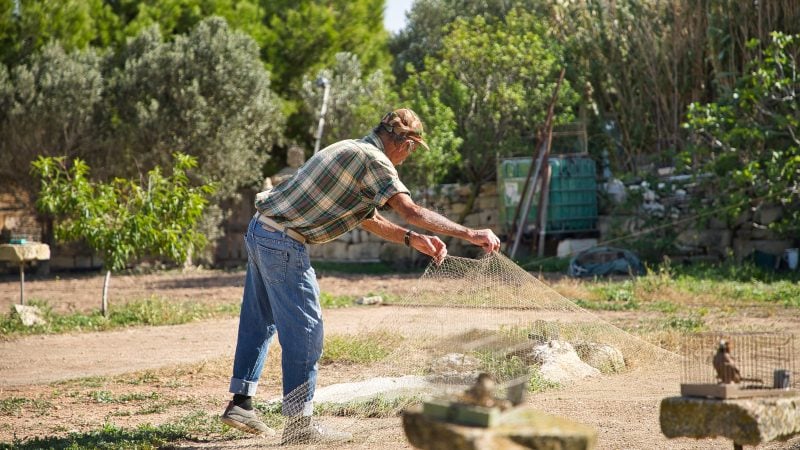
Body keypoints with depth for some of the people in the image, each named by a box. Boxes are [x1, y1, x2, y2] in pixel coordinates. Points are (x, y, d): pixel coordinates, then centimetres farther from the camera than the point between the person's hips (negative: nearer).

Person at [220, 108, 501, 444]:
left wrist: (412, 239, 10)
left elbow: (368, 219, 21)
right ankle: (299, 422, -1)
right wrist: (469, 234, -22)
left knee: (259, 321, 19)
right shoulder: (374, 159, -12)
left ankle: (240, 403, 26)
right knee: (305, 328, -5)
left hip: (260, 231, 10)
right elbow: (411, 210, -22)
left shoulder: (352, 150, 19)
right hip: (283, 242, -10)